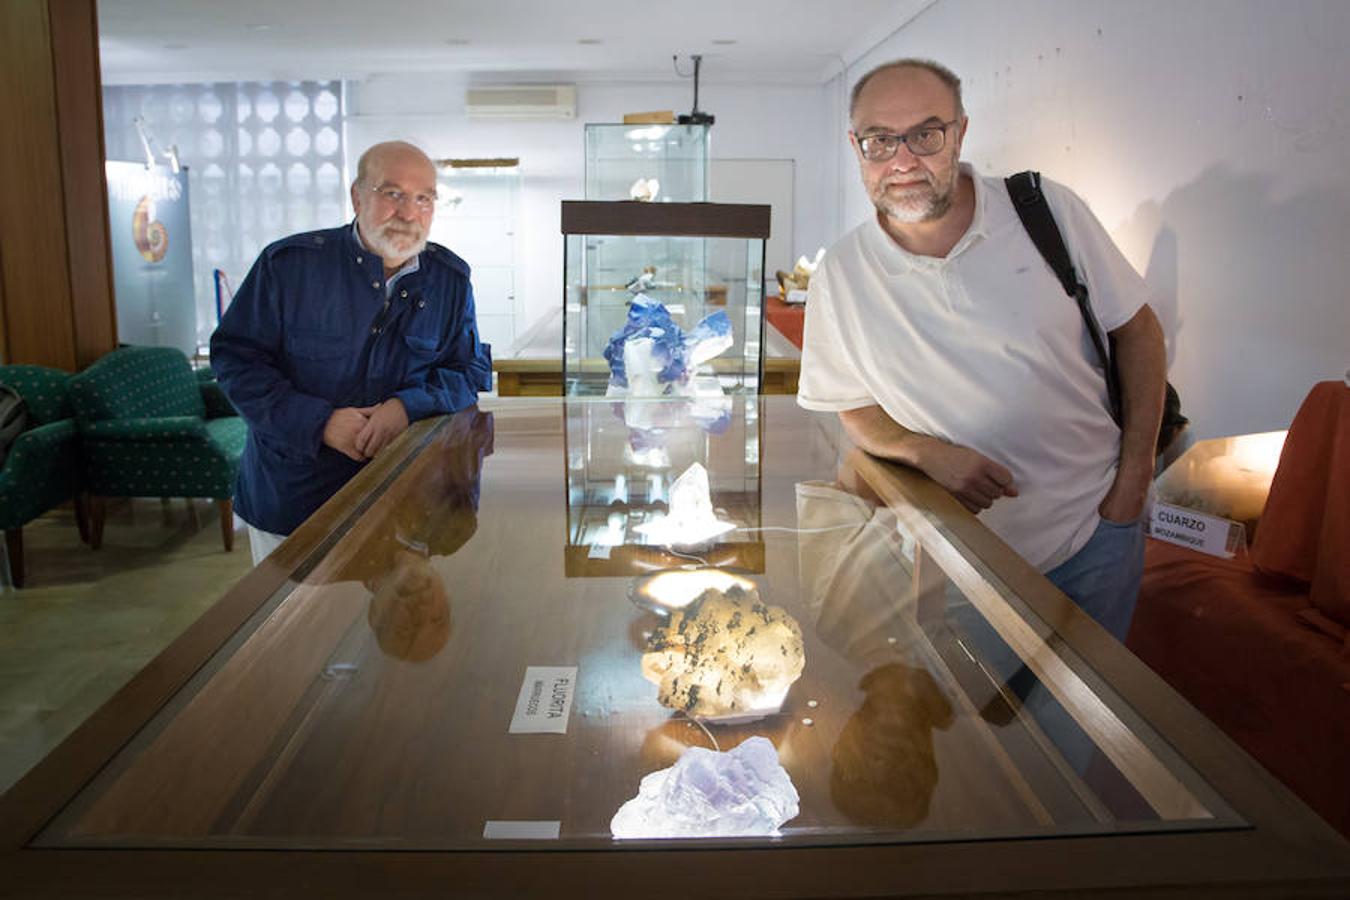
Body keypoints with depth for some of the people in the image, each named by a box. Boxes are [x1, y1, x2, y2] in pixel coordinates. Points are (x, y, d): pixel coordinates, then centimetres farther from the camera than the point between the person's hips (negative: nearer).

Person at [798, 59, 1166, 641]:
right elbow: (856, 410, 2)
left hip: (1095, 526, 0)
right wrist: (927, 452, -19)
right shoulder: (839, 278, -9)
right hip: (968, 546, 0)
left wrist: (1134, 477, -6)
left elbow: (1137, 330, -1)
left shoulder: (1048, 211, -11)